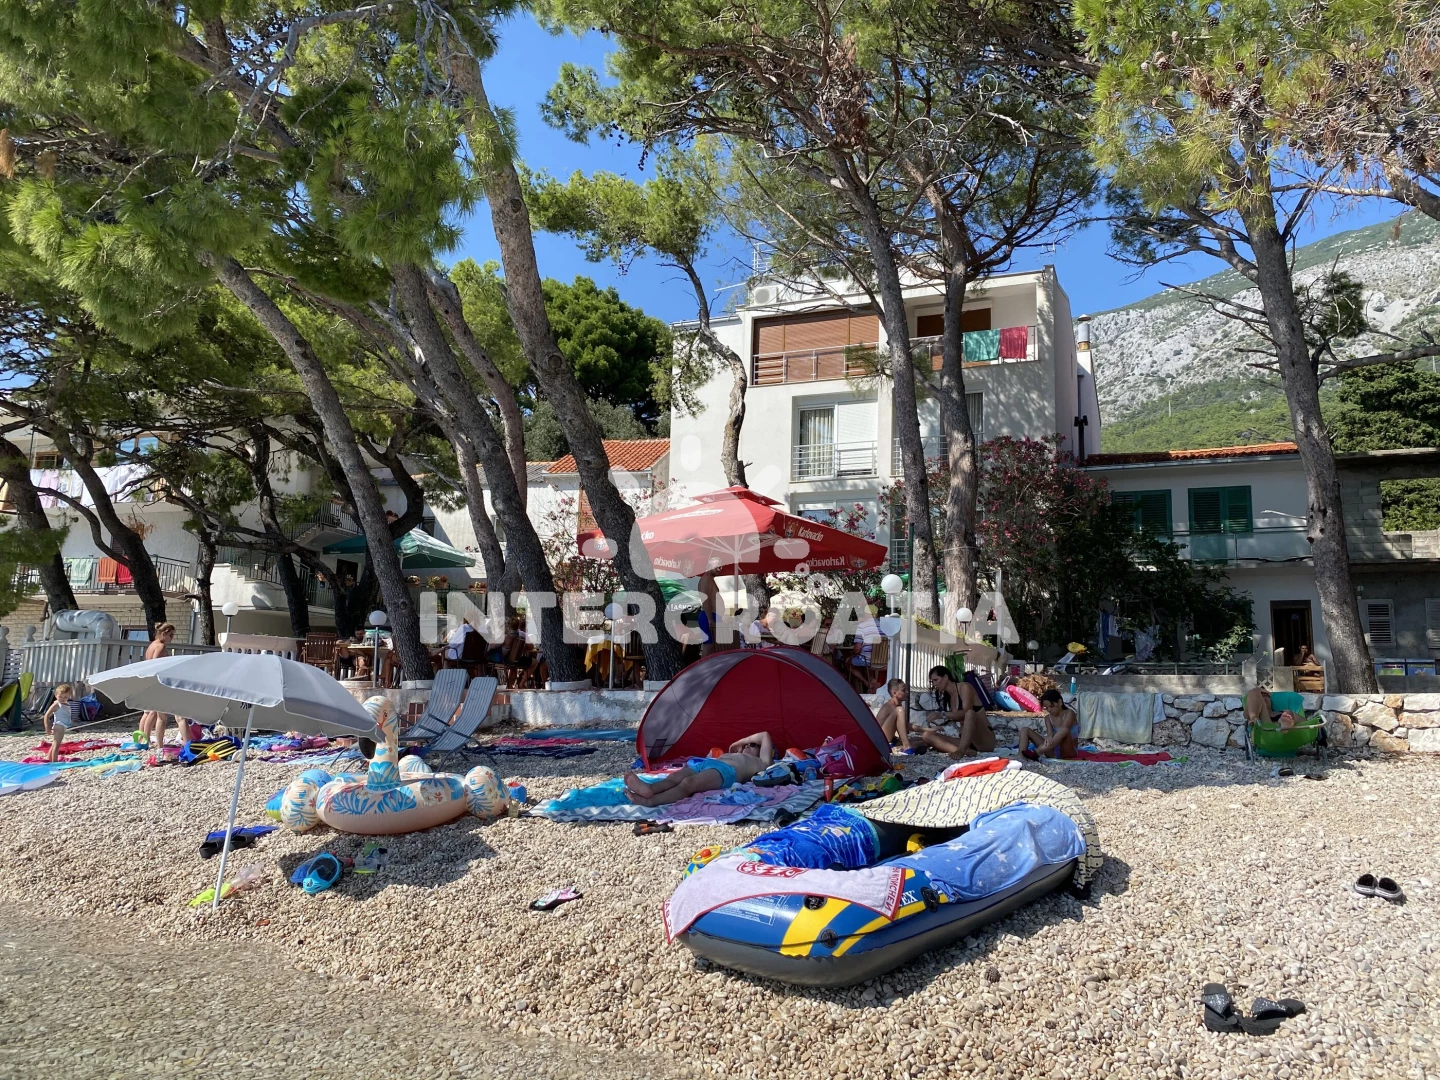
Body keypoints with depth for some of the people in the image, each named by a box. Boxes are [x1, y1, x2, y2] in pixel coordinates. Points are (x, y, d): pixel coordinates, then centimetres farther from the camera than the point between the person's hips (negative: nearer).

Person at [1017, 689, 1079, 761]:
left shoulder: (1069, 713, -3)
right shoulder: (1048, 717, 9)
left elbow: (1064, 729, -23)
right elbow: (1050, 732, -11)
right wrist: (1049, 737, -38)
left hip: (1067, 752, -5)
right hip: (1053, 752, 5)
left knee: (1065, 730, -37)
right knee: (1025, 730, -3)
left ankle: (1036, 753, -48)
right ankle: (1021, 757, -28)